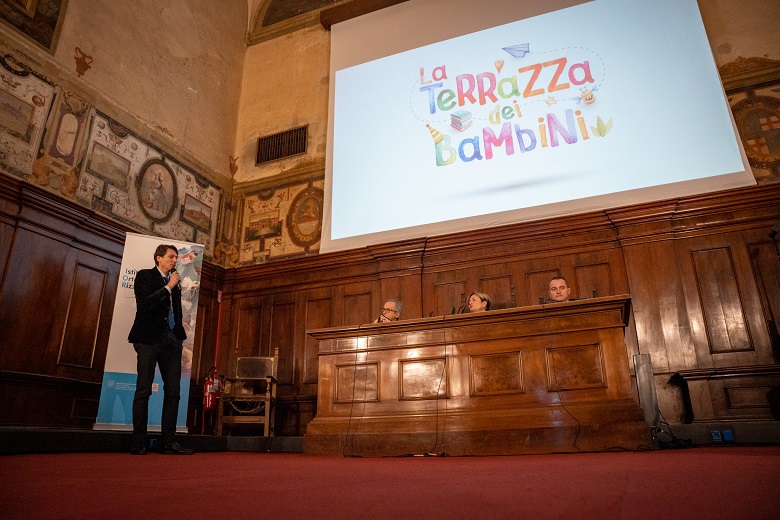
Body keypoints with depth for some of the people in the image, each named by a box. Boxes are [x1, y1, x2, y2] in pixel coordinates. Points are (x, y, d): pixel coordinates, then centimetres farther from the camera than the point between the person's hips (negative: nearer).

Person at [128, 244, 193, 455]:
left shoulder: (174, 282, 20)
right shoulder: (144, 276, 3)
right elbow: (145, 304, -12)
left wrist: (179, 335, 11)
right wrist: (169, 287, -9)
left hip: (172, 340, 6)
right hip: (150, 338, -6)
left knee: (173, 391, 2)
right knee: (144, 390, -3)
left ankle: (168, 442, 6)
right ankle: (138, 443, 2)